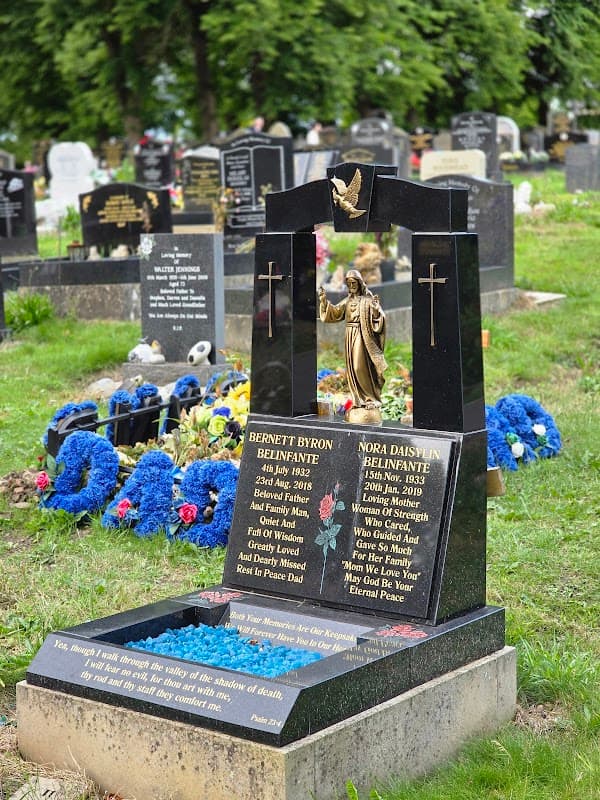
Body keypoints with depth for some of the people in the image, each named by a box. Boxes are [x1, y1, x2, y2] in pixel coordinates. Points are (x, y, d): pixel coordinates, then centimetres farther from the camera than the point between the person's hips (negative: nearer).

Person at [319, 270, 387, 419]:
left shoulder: (368, 299, -3)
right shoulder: (347, 301, 13)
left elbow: (378, 317, -12)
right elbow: (334, 312, 6)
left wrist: (376, 308, -32)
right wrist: (324, 300, -6)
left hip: (362, 337, -6)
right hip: (350, 336, 6)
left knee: (361, 367, -11)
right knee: (352, 368, 4)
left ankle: (372, 399, -2)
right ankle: (360, 399, 10)